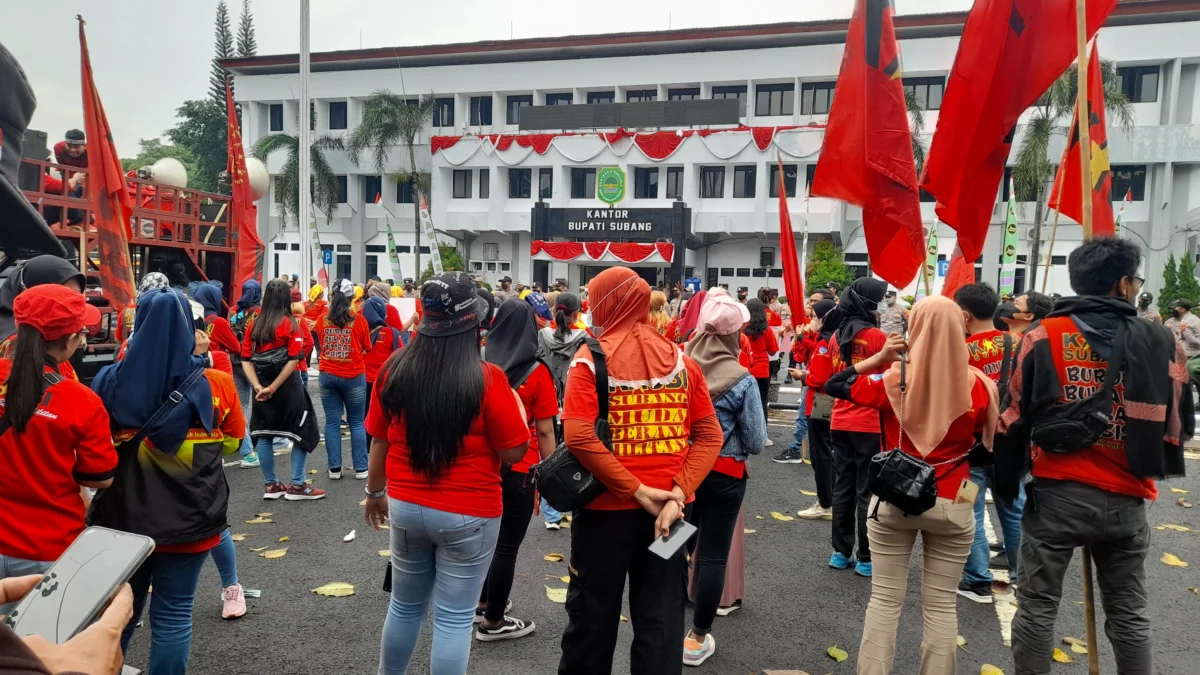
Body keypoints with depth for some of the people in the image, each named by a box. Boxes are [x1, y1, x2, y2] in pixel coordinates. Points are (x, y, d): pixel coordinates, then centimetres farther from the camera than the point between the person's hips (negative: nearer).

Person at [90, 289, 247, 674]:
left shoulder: (111, 381, -9)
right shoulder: (216, 385, -12)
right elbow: (232, 443, 4)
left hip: (123, 516, 2)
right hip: (189, 520, -1)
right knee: (173, 615, 9)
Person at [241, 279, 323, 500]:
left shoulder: (254, 323, 3)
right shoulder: (290, 324, -8)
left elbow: (246, 359, -2)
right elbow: (293, 360, -17)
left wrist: (258, 386, -8)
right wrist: (273, 387, -14)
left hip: (262, 386, 5)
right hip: (287, 385, -5)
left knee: (264, 434, 13)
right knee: (303, 432, 7)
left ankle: (270, 485, 20)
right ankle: (296, 485, 6)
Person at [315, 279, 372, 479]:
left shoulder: (322, 320, 0)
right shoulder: (359, 320, -8)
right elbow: (367, 347, 3)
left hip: (328, 376, 2)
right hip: (354, 376, -2)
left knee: (332, 422, 7)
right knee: (357, 422, 7)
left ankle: (334, 468, 10)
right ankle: (360, 468, 8)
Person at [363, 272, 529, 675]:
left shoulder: (395, 370, -6)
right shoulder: (488, 379, -19)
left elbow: (379, 442, 5)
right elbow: (514, 453, -12)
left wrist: (375, 492, 20)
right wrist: (517, 404, 3)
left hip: (406, 507, 4)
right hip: (469, 514, -4)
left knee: (405, 606, 24)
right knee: (454, 618, 9)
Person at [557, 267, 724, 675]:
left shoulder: (590, 359, -10)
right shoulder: (682, 361, 2)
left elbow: (578, 437, -21)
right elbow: (710, 436, -3)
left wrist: (636, 490, -16)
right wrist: (678, 492, -9)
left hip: (607, 506, -3)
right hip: (667, 509, 3)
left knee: (593, 613, 15)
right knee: (661, 618, 13)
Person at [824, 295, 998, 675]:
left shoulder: (895, 378, -11)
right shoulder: (977, 383, -9)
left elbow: (833, 385, -2)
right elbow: (990, 443, 2)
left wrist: (877, 358, -2)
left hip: (894, 501, 0)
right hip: (953, 506, 1)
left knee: (884, 599, 11)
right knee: (941, 606, 12)